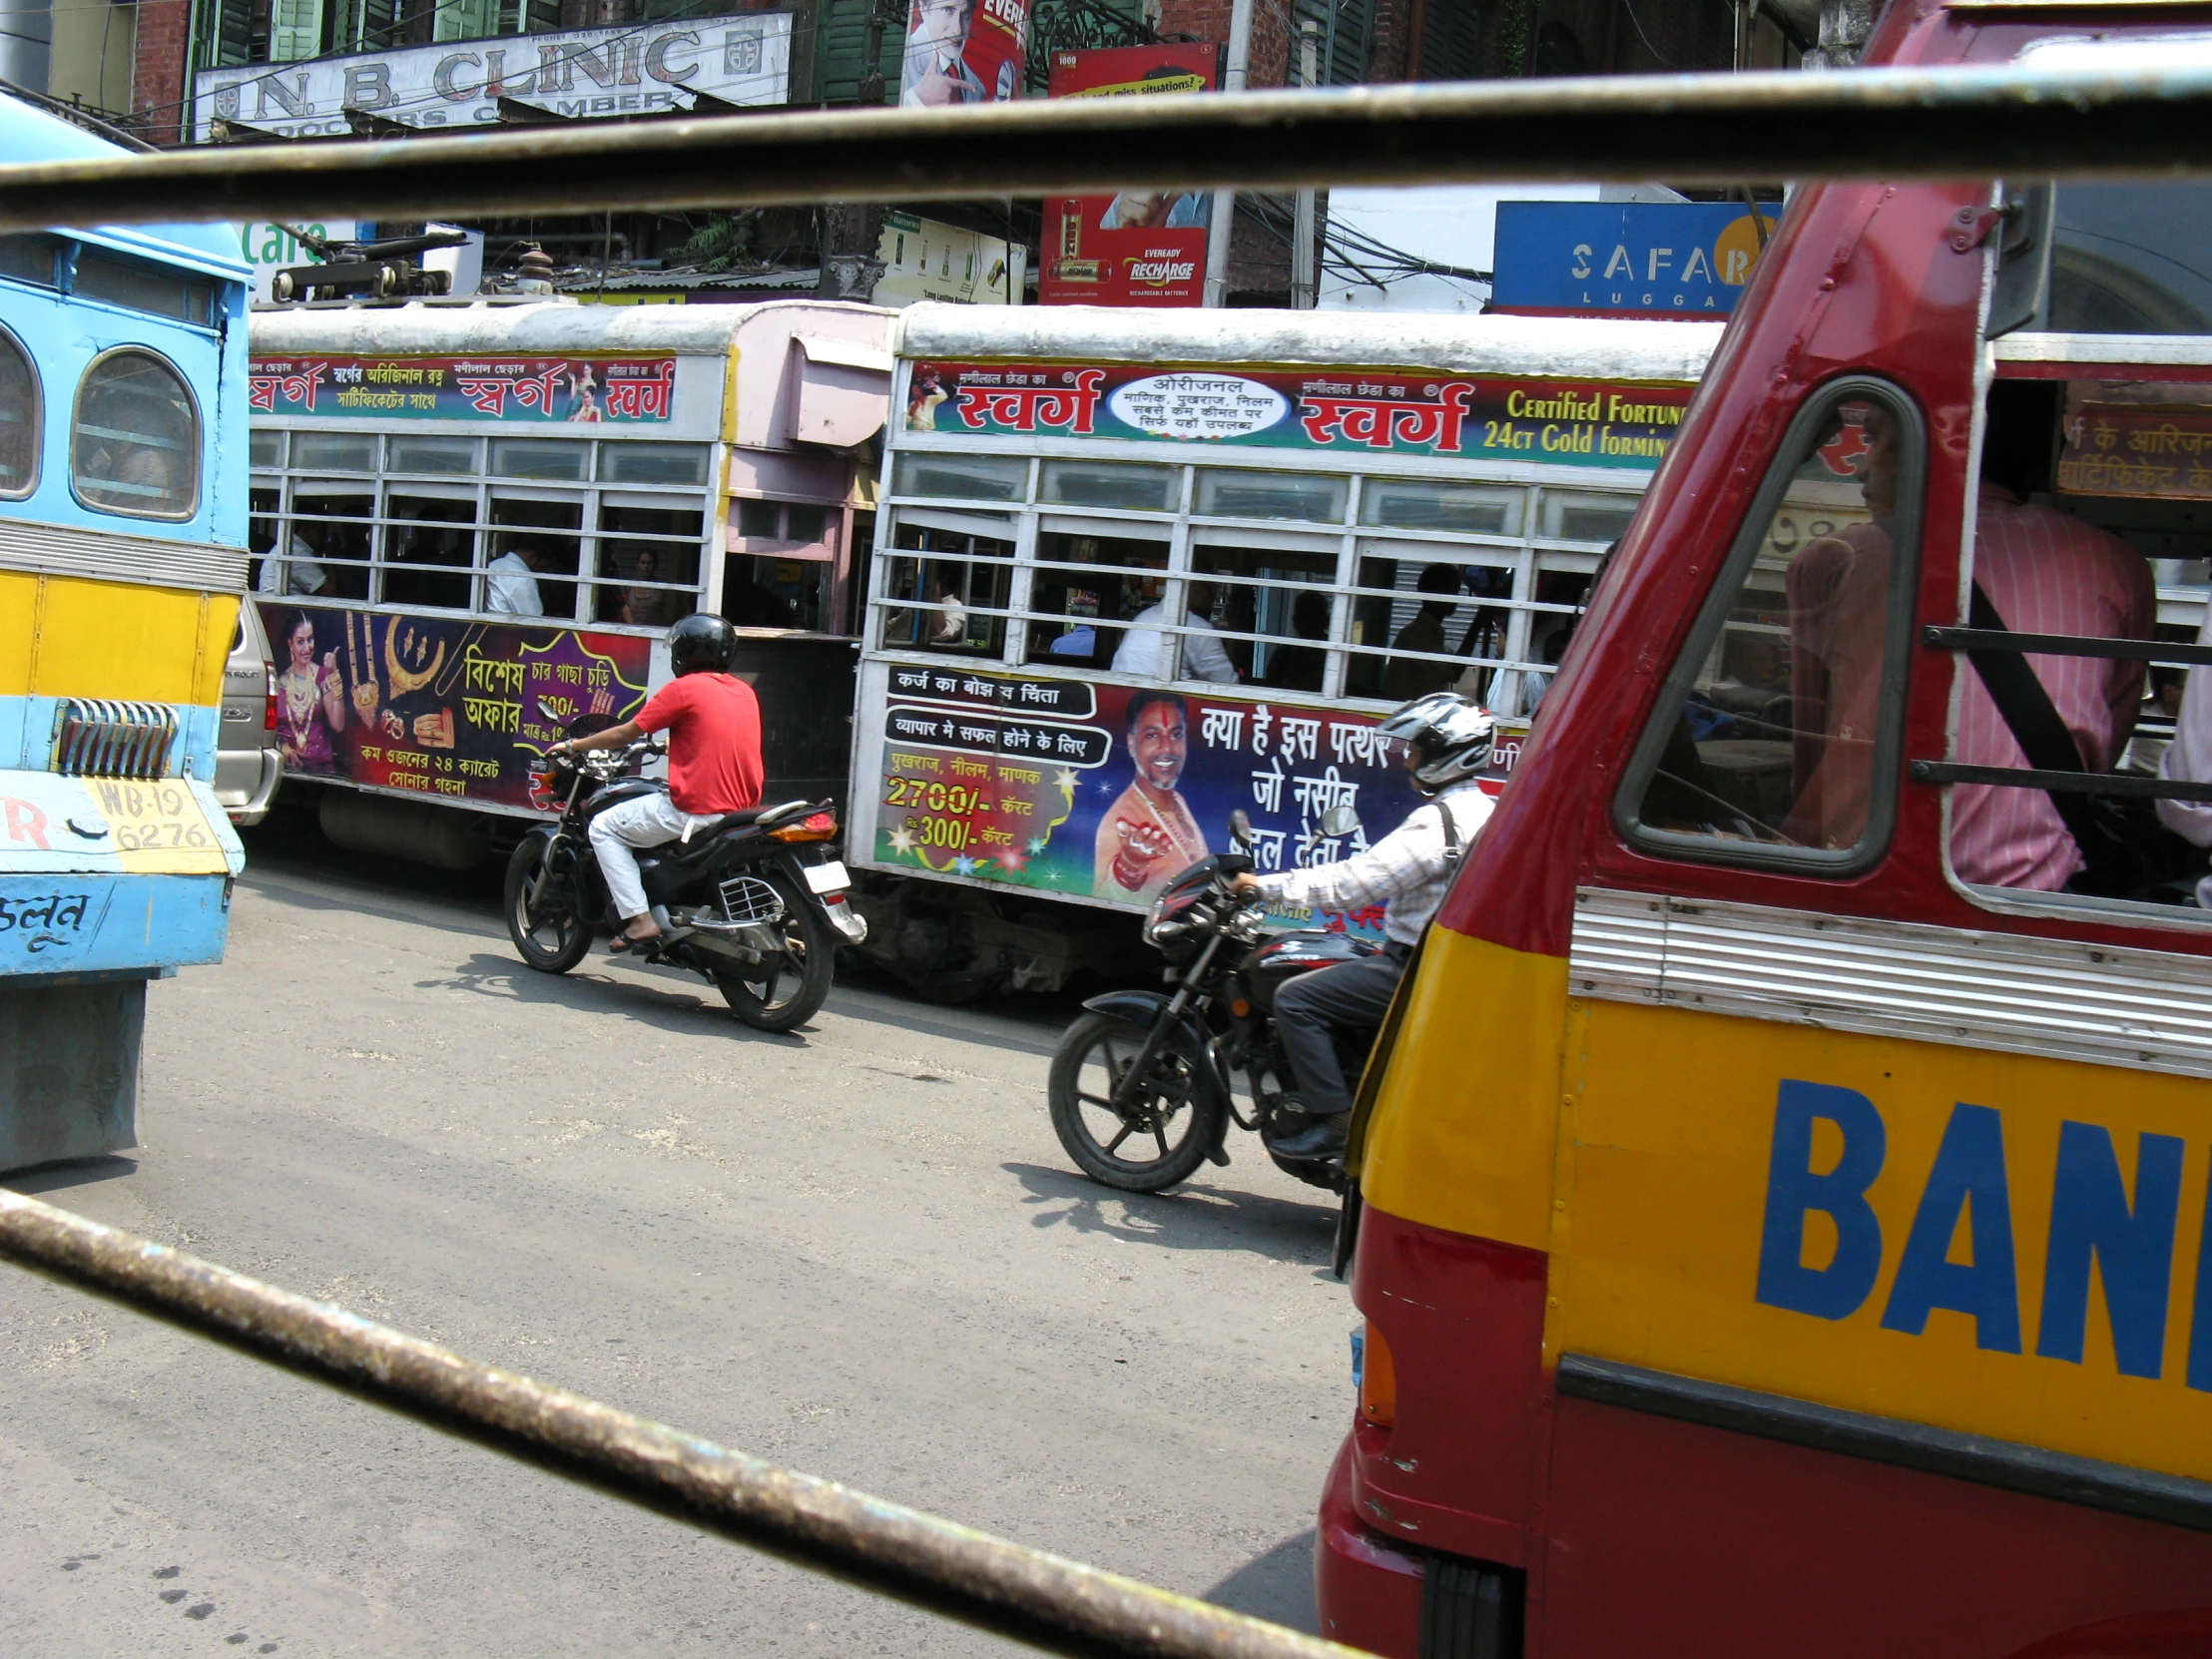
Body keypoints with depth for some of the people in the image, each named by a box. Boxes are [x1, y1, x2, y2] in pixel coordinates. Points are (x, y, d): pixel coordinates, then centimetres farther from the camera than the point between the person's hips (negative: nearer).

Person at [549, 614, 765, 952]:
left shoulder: (684, 689, -8)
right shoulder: (745, 692, 12)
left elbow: (625, 734, -2)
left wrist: (573, 746, 13)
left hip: (696, 810, -8)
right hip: (744, 810, 8)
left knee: (604, 827, 7)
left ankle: (639, 918, -4)